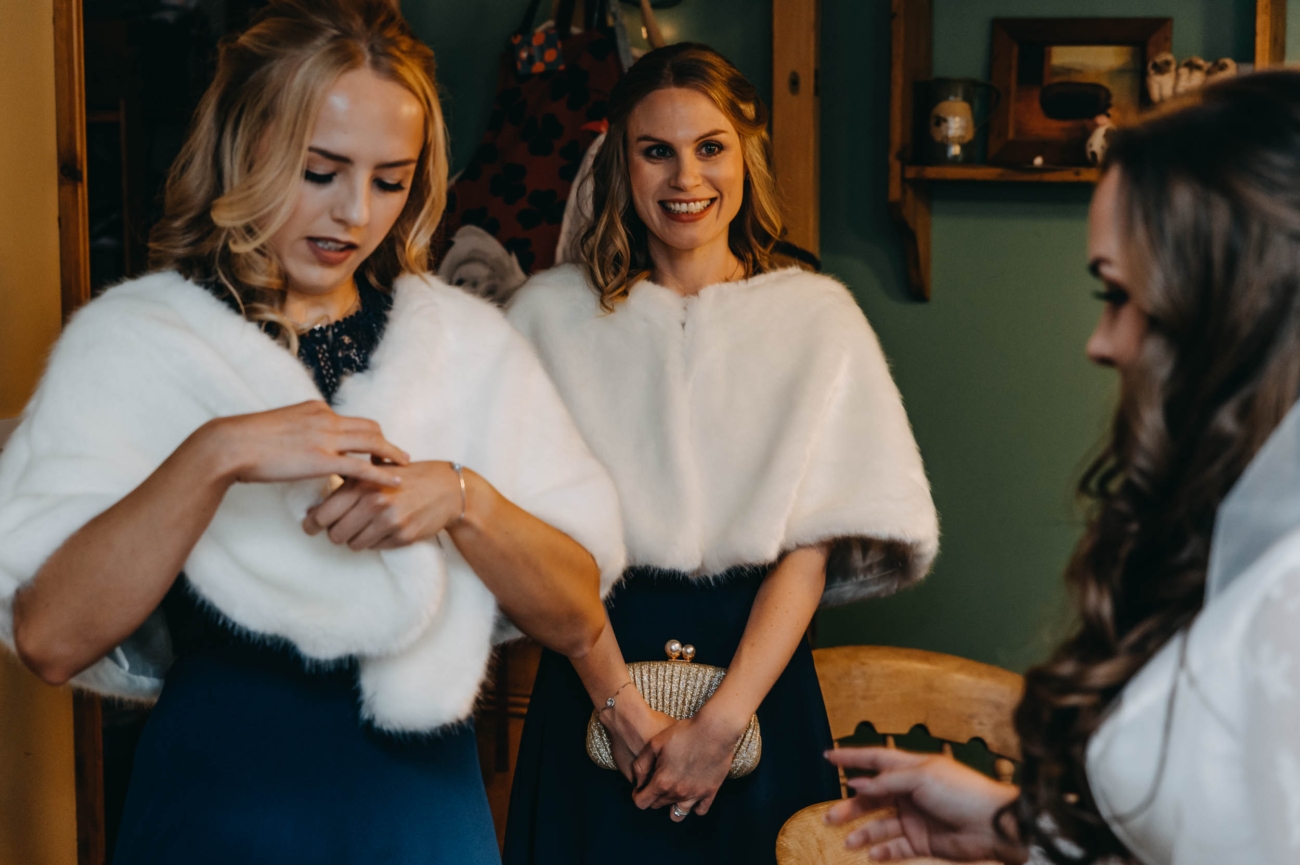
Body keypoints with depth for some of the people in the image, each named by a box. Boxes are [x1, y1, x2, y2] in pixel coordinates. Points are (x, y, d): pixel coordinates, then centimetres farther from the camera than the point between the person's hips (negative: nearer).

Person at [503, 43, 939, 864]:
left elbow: (812, 544, -5)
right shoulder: (550, 312, 0)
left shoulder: (818, 316, 1)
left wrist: (723, 722, -14)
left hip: (757, 666, 0)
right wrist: (624, 706, -14)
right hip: (595, 661, 0)